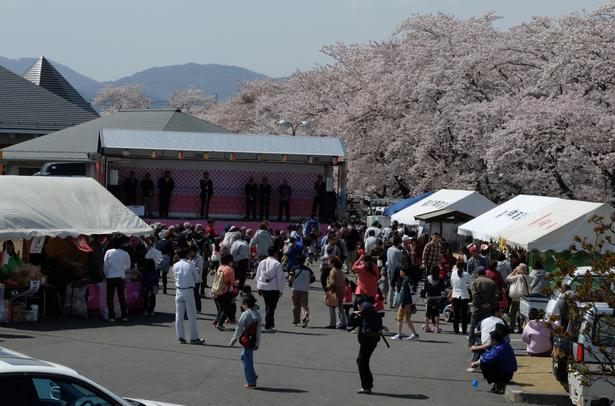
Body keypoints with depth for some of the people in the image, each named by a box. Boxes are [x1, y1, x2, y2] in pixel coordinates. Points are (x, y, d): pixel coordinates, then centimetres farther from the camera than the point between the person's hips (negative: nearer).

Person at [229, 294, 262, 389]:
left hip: (247, 341, -8)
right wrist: (257, 343, 17)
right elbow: (259, 330, 11)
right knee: (244, 356, 24)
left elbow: (239, 329, -11)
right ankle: (252, 376, 24)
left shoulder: (245, 314, -16)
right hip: (254, 341, 8)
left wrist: (233, 341, -1)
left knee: (247, 361, 1)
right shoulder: (258, 314, 6)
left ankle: (251, 383, 5)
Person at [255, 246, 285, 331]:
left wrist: (258, 288, 19)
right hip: (274, 288, -6)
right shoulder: (277, 264, -12)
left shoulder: (262, 262, 5)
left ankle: (271, 324, 24)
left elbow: (257, 276, 11)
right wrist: (281, 290, -4)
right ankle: (268, 326, -5)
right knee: (271, 307, -2)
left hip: (263, 287, 6)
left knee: (268, 306, 17)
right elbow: (280, 278, -11)